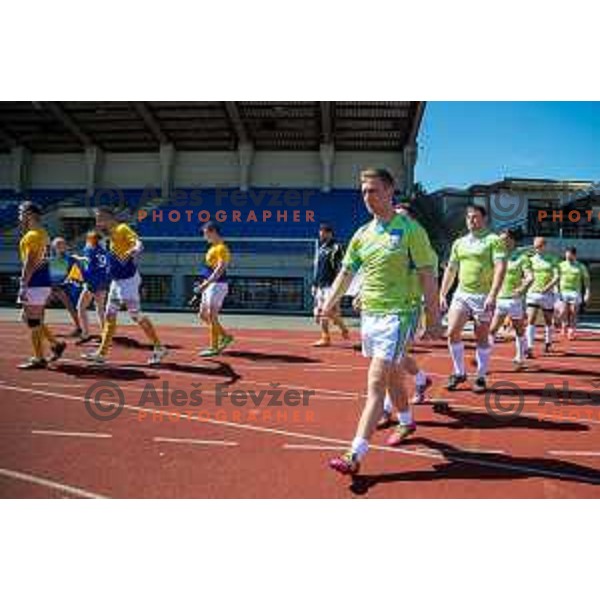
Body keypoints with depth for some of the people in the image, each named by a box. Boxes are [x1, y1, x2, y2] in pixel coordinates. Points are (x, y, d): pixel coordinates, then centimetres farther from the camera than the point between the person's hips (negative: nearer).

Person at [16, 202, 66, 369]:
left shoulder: (32, 236, -13)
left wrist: (23, 286, -19)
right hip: (42, 282, 10)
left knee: (33, 321, -2)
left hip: (35, 284, -10)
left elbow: (30, 264, -19)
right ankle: (56, 344, 19)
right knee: (28, 318, 19)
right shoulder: (43, 234, 15)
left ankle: (39, 359, 6)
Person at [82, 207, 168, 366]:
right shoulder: (112, 233, 14)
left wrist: (133, 251, -48)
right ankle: (102, 353, 18)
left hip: (128, 280, -9)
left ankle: (159, 348, 4)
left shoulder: (122, 228, -11)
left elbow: (138, 244, -28)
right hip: (116, 280, 9)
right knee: (109, 317, 11)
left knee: (136, 315, -6)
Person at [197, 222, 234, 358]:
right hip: (210, 285, 10)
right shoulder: (213, 247, 16)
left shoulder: (221, 248, -14)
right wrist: (204, 283, 22)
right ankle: (225, 336, 23)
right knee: (203, 315, 13)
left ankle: (214, 348, -1)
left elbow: (221, 268, -25)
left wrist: (207, 283, -30)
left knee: (212, 316, -8)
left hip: (218, 285, -10)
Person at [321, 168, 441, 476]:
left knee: (376, 384, -12)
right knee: (393, 376, 22)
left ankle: (355, 455, -11)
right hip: (369, 314, 7)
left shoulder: (410, 229, -8)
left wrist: (433, 318, -10)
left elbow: (427, 276, -8)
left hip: (397, 315, -6)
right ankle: (406, 422, 45)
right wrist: (329, 304, 6)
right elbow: (346, 272, 15)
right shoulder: (362, 233, 10)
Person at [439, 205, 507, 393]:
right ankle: (459, 372, 10)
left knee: (482, 339, 4)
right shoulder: (459, 243, 14)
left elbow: (500, 268, -13)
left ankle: (481, 377, 17)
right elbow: (450, 270, 18)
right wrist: (442, 294, 12)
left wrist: (492, 295, -23)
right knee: (452, 332, -7)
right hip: (461, 294, 4)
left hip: (483, 296, -4)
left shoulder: (494, 240, -3)